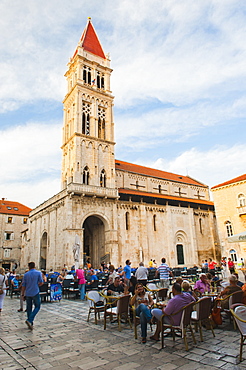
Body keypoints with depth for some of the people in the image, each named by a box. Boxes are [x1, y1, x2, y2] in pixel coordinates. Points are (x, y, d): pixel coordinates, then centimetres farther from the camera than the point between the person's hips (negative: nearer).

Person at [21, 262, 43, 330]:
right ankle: (29, 320, -10)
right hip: (35, 293, -3)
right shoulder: (38, 273, -4)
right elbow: (41, 283, -4)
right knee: (37, 307, 7)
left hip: (28, 293, 3)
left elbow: (23, 286, 4)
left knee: (29, 308, 12)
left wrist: (23, 294, 12)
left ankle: (30, 324, 15)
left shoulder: (26, 274, 2)